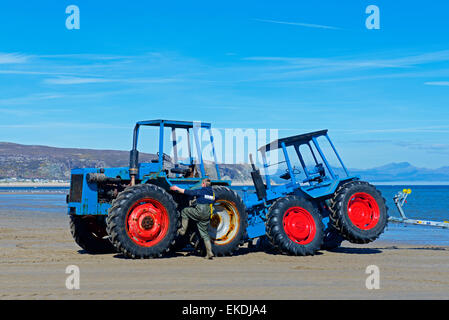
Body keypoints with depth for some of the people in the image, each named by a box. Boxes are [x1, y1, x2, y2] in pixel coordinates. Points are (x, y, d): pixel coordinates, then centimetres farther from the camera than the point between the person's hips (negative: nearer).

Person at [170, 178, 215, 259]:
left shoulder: (200, 191, -5)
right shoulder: (212, 193, 14)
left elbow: (188, 192, -5)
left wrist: (177, 188, 5)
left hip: (200, 212, -7)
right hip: (207, 215, 7)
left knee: (185, 211, 15)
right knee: (204, 234, 11)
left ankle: (183, 230, 10)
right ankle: (209, 253, 5)